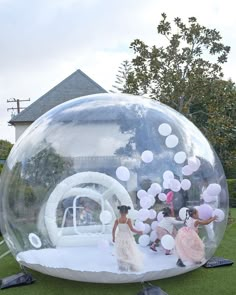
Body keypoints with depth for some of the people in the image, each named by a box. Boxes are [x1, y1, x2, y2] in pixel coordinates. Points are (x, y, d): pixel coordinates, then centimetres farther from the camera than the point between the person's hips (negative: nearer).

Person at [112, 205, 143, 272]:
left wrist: (113, 237, 7)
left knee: (121, 254, 17)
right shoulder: (128, 220, -17)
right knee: (130, 253, 14)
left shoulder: (117, 220, -9)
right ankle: (133, 267, 16)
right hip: (127, 238, -2)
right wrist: (138, 232, -1)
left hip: (120, 238, 3)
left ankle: (122, 267, 20)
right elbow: (132, 229, -18)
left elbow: (114, 230, -7)